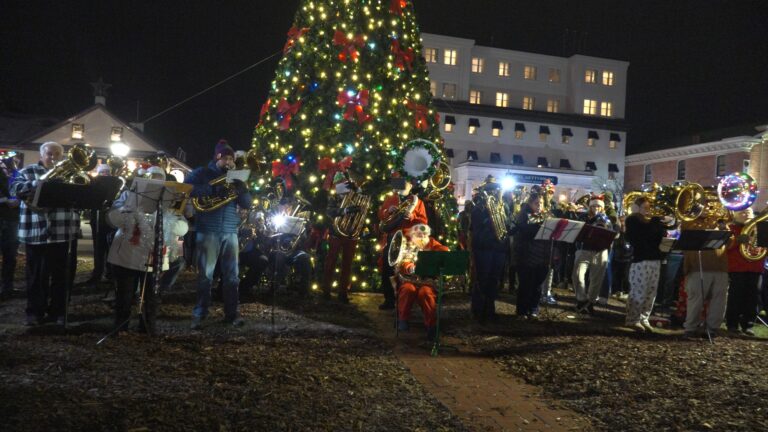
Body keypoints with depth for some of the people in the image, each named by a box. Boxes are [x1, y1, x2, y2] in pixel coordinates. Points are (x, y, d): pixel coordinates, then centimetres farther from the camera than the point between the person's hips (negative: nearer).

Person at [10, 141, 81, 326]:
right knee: (36, 274, 5)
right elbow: (16, 189, -8)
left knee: (60, 274, 7)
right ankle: (35, 312, 16)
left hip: (62, 232, 1)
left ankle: (58, 311, 17)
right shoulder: (28, 171, 7)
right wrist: (39, 183, -22)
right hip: (35, 232, -1)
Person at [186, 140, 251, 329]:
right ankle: (199, 314, 4)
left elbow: (247, 204, 12)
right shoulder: (201, 173, 8)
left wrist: (240, 188, -7)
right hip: (208, 231, -3)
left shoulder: (234, 177, 19)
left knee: (232, 275, 2)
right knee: (205, 275, -3)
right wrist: (214, 190, -19)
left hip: (230, 231, 4)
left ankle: (232, 313, 9)